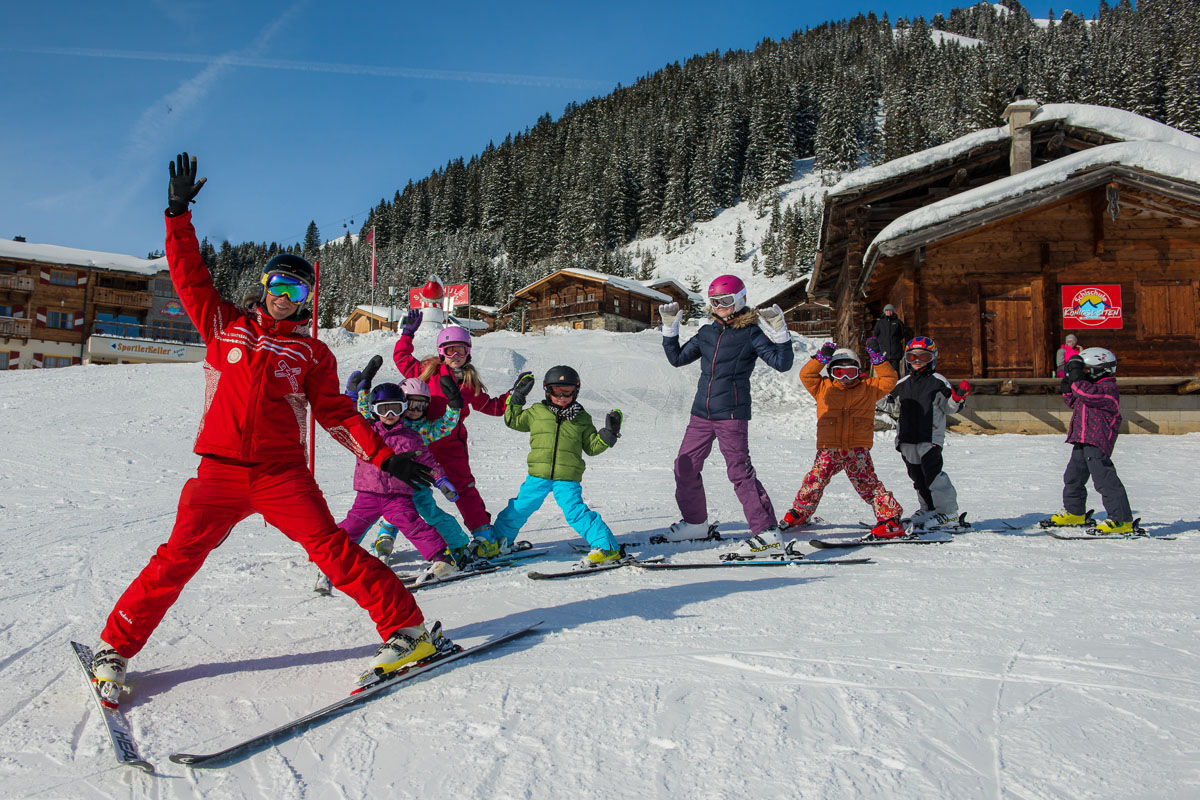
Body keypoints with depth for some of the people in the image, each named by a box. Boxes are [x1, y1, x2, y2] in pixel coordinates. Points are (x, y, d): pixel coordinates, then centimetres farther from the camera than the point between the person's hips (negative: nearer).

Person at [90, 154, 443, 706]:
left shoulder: (313, 354, 10)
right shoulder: (225, 326, 13)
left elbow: (336, 414, 8)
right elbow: (189, 277, 11)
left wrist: (384, 455, -2)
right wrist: (179, 213, 6)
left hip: (282, 474, -1)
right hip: (220, 471, 1)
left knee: (331, 548, -11)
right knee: (176, 560, -3)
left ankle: (406, 628, -8)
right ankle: (115, 649, 16)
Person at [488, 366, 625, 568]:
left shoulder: (582, 418, 8)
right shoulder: (537, 412, 8)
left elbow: (592, 447, 12)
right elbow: (513, 421, 17)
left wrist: (608, 433, -2)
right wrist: (516, 397, 9)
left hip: (568, 478, -2)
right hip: (537, 476, 2)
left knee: (576, 512, -15)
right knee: (518, 509, 7)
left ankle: (607, 548, -11)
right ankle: (498, 540, 29)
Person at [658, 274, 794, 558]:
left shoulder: (751, 333, -3)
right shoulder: (707, 333, 13)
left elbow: (782, 363, -10)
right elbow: (677, 358, 20)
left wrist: (778, 331, -21)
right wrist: (670, 327, 14)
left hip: (732, 414, -6)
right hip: (701, 413, 6)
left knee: (740, 471, -11)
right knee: (685, 467, 9)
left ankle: (767, 532, -5)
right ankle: (695, 522, 27)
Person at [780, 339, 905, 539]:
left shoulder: (868, 388, 13)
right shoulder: (823, 387, 13)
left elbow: (888, 380, 6)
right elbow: (806, 375, 4)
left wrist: (877, 358, -2)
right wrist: (821, 358, -8)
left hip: (858, 448, -1)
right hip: (829, 448, 1)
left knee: (866, 483, -9)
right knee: (815, 480, 0)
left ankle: (890, 518, -3)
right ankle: (800, 512, 20)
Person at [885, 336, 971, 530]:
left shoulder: (938, 382, 0)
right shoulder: (902, 384, 15)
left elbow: (949, 407, -1)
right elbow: (891, 404, 27)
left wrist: (958, 397, -20)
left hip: (931, 437, -6)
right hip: (907, 438, 6)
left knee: (932, 473, -12)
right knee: (917, 476, 9)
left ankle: (948, 512, -3)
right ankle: (929, 509, 21)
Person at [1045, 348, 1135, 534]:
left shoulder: (1108, 388, -11)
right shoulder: (1092, 386, 20)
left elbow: (1088, 394, -27)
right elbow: (1073, 403, 28)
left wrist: (1076, 378, -17)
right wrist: (1068, 388, 14)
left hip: (1097, 442, -11)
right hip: (1082, 441, 11)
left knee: (1105, 479, -14)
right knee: (1073, 476, 19)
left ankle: (1122, 520, -11)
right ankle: (1074, 512, 34)